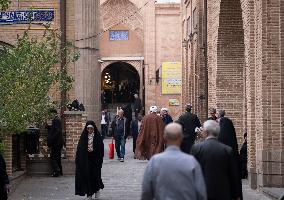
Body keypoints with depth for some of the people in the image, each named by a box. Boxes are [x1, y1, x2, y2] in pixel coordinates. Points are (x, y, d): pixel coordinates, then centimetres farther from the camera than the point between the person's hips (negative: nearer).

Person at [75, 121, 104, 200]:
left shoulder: (97, 136, -2)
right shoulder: (83, 136, 4)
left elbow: (101, 148, -3)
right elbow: (80, 147, 4)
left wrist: (93, 150, -17)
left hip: (95, 159, -2)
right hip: (85, 159, 2)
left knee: (95, 175, -3)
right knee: (87, 175, 0)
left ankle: (97, 189, 25)